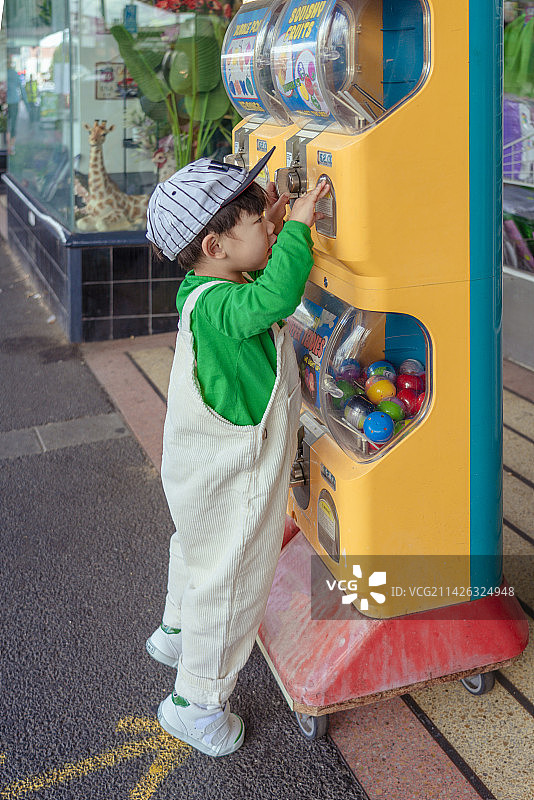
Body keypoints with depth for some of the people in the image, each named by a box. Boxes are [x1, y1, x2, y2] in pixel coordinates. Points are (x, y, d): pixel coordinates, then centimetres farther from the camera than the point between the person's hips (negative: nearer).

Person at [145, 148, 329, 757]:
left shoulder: (208, 291, -1)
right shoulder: (215, 305, -32)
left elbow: (258, 288, 21)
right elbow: (276, 295, -50)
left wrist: (272, 226, 8)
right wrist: (297, 227, -38)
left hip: (207, 470, 10)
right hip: (231, 478, -10)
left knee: (199, 551, 32)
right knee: (230, 581, 6)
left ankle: (176, 633, 57)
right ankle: (195, 702, 22)